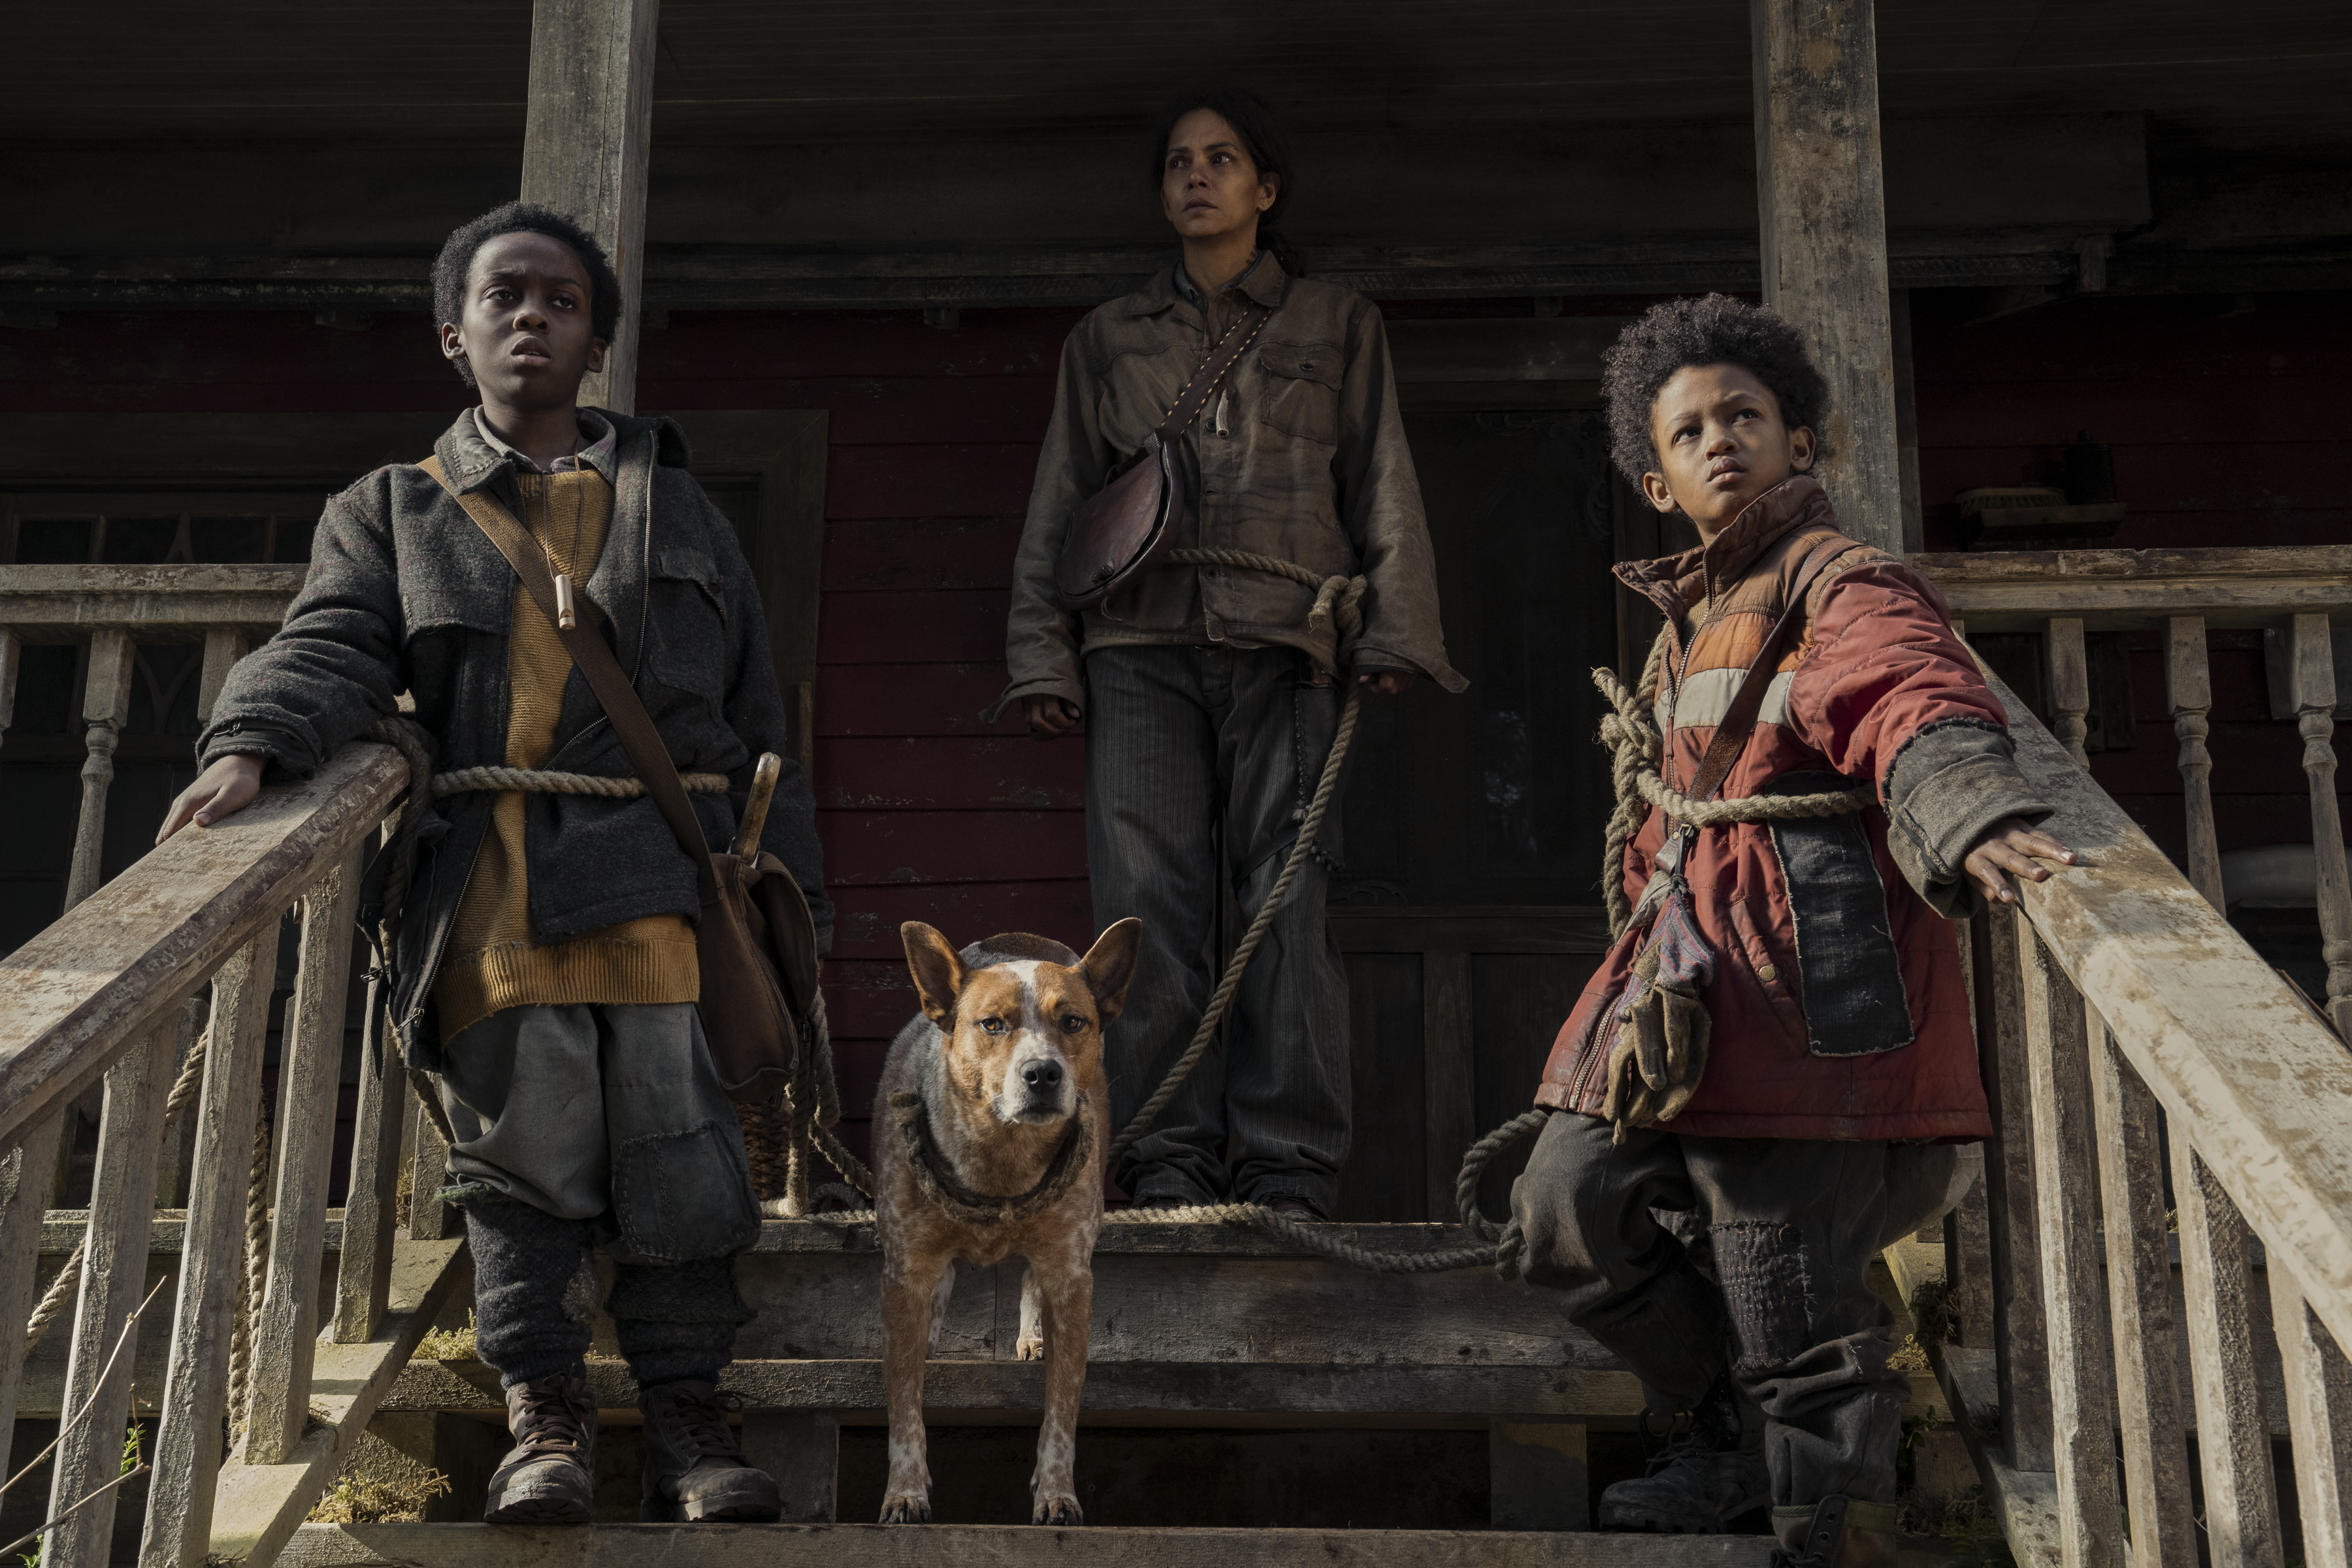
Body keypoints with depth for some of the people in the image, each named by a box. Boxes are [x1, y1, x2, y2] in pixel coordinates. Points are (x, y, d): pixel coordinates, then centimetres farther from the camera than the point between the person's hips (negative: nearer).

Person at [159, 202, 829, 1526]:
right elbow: (331, 650, 3)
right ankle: (545, 1413, 5)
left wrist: (793, 895, 11)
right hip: (488, 883, 0)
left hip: (658, 867, 0)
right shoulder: (394, 511, 21)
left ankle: (688, 1415, 3)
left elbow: (757, 713, 18)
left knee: (674, 1133, -5)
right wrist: (251, 744, -20)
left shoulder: (671, 505, 22)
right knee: (523, 1138, -4)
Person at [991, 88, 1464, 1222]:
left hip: (1284, 649, -1)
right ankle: (1170, 1165, -5)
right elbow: (1058, 505, 18)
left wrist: (1395, 632, -1)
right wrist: (1042, 655, 8)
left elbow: (1384, 492, 12)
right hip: (1142, 649, 2)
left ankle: (1289, 1172, -7)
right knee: (1149, 904, -8)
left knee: (1287, 903, -9)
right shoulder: (1107, 339, 21)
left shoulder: (1337, 327, 18)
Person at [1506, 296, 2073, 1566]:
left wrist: (1973, 823, -48)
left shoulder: (1844, 590, -7)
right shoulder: (1690, 615, 19)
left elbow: (1919, 707, -28)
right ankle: (1730, 1446, 27)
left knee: (1791, 1300, -8)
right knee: (1571, 1214, 10)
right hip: (1686, 963, 9)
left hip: (1806, 979, -9)